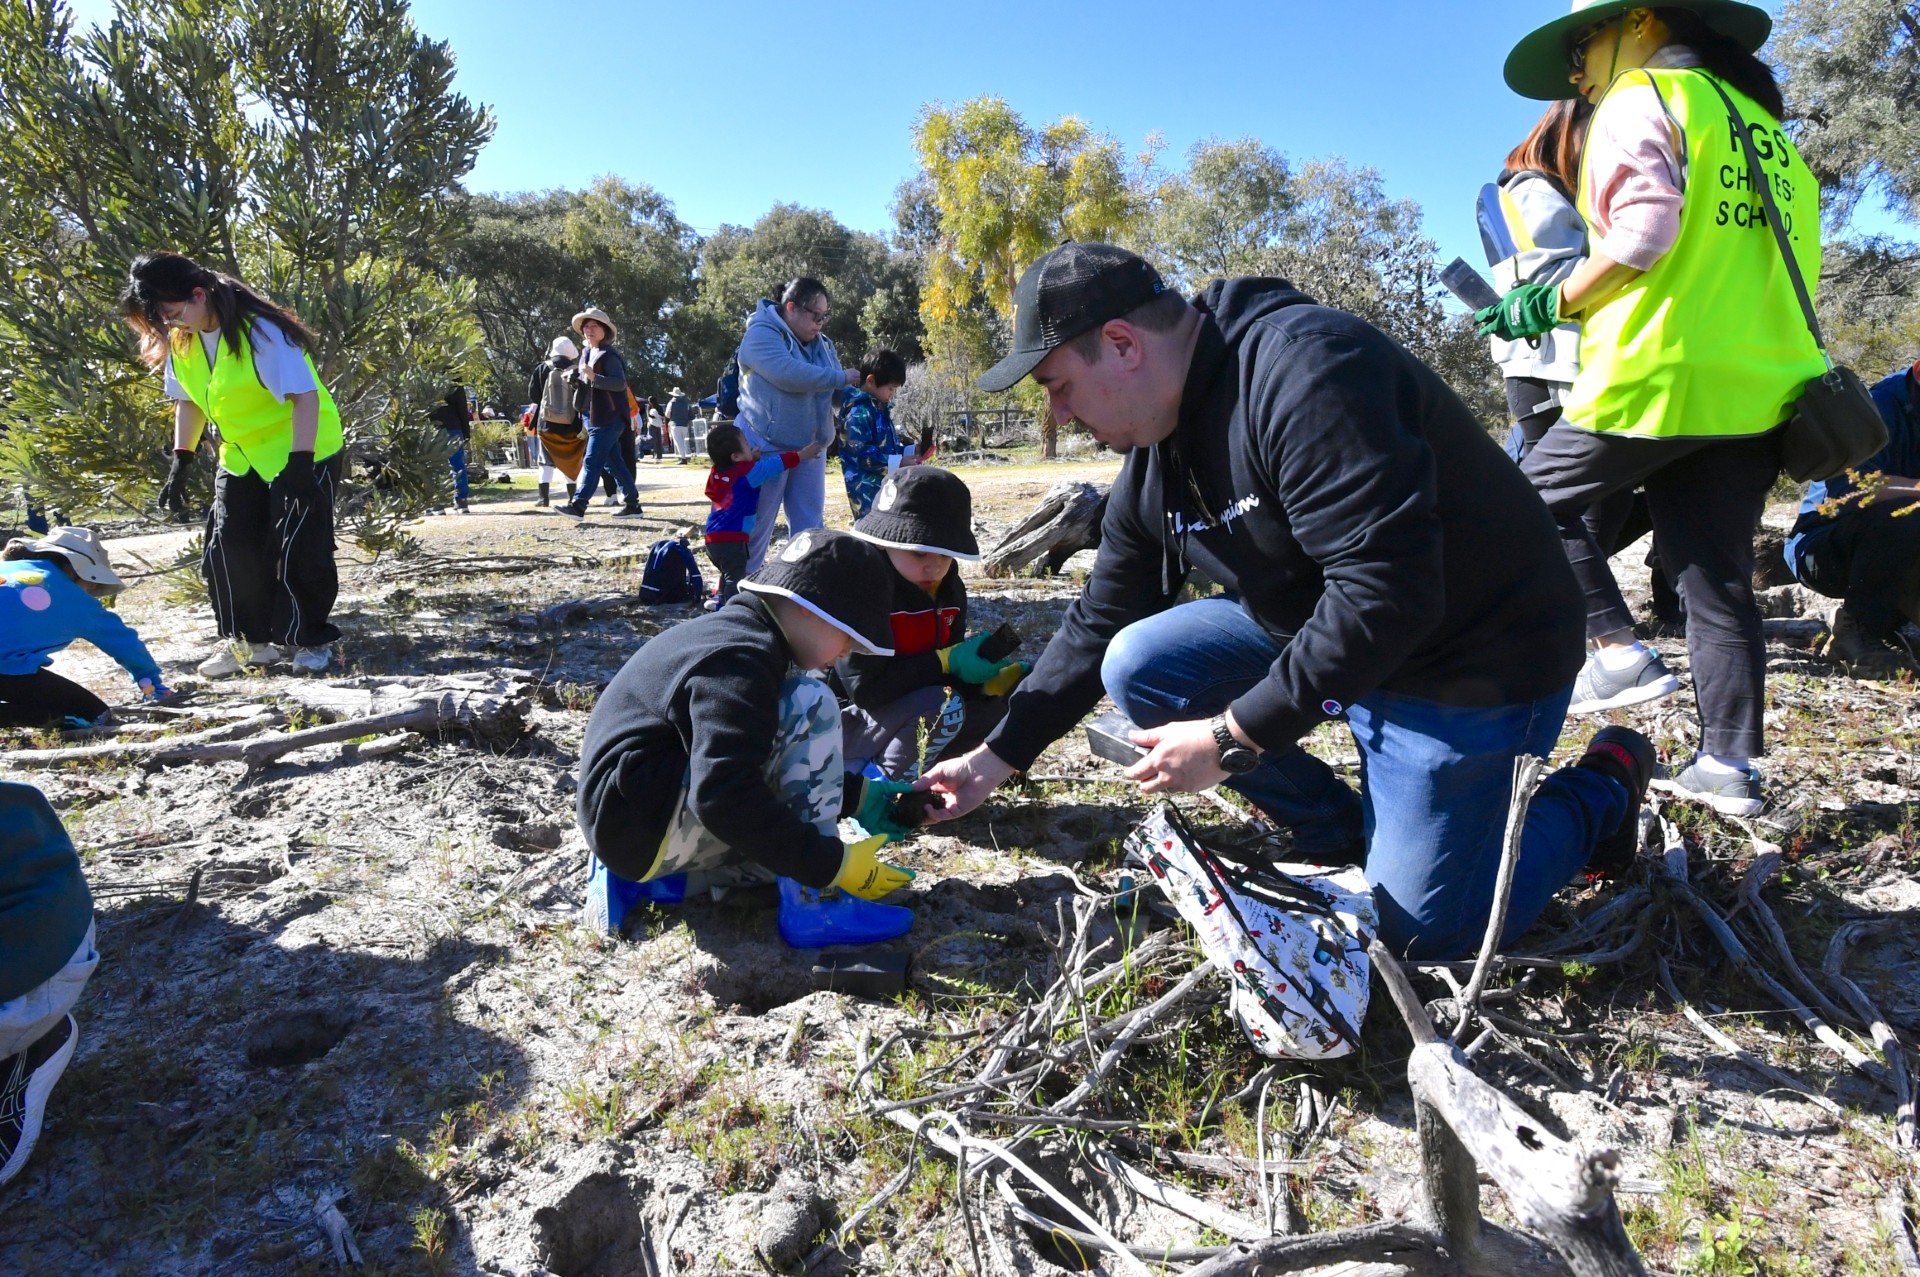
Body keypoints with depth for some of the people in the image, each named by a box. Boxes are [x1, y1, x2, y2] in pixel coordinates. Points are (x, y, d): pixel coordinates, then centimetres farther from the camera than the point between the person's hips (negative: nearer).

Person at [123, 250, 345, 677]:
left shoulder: (260, 332, -23)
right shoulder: (180, 340, 0)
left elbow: (305, 395, -26)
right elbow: (189, 400, 12)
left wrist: (299, 463, -31)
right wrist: (181, 461, 7)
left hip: (304, 453, -7)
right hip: (241, 458, 7)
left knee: (297, 550, -7)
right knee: (228, 549, 4)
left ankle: (313, 639, 9)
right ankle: (248, 639, 16)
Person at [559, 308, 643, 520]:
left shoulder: (609, 355, -11)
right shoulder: (586, 353, 15)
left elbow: (620, 383, -22)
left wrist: (594, 377, -32)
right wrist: (574, 377, 3)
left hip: (608, 418, -9)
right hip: (591, 416, 9)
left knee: (592, 461, -11)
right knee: (612, 462, 11)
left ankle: (578, 505, -11)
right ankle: (632, 504, 16)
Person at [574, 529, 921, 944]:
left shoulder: (737, 633, 13)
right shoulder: (739, 661, -22)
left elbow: (756, 758, 22)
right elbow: (723, 797, -32)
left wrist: (858, 796, 15)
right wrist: (833, 865, -25)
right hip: (644, 823, -11)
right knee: (809, 705, -19)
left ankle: (646, 875, 11)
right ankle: (812, 904, -17)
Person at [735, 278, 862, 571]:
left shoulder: (821, 343, 12)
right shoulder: (762, 334, -11)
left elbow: (837, 389, 13)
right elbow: (790, 375, -27)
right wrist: (840, 378, -17)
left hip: (809, 449, 7)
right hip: (766, 447, -7)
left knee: (809, 528, 8)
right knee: (756, 528, 0)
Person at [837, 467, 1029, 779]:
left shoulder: (950, 590, 0)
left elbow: (947, 671, 3)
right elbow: (865, 690, -27)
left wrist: (992, 678, -18)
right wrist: (946, 661, -25)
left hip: (917, 711, 8)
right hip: (849, 724, -8)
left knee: (1009, 699, -1)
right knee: (942, 706, -30)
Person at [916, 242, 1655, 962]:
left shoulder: (1303, 369, -29)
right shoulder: (1153, 456, -1)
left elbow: (1388, 593, -34)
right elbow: (1099, 625, 7)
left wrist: (1232, 738, -27)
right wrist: (998, 757, 6)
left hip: (1478, 657, -7)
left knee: (1420, 931, -4)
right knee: (1137, 665, -7)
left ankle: (1602, 791, 22)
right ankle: (1339, 836, 10)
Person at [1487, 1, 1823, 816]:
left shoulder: (1640, 98, 0)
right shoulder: (1761, 120, 25)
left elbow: (1643, 229, -16)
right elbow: (1797, 251, 22)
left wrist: (1552, 304, -6)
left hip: (1659, 377, -8)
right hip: (1761, 390, 8)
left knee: (1540, 497, 11)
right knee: (1718, 580, 8)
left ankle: (1618, 650, -1)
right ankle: (1729, 764, 10)